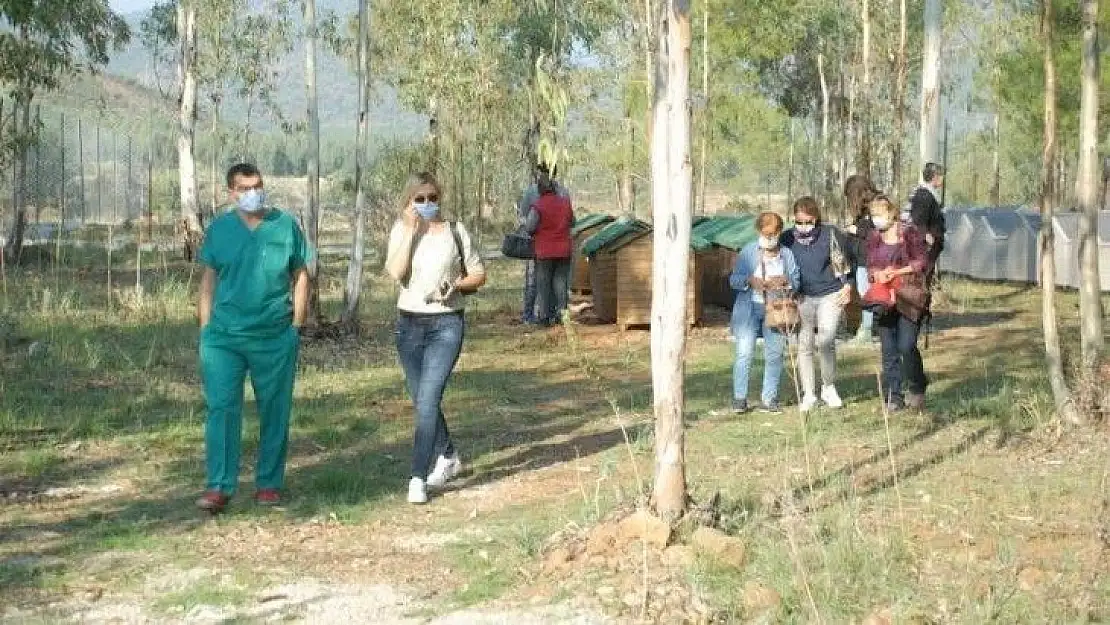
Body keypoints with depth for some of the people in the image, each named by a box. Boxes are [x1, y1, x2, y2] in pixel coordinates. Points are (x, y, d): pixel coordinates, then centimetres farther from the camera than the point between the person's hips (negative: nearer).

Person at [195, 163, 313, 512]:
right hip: (224, 336, 0)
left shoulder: (286, 225, 1)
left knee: (274, 412, 8)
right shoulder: (219, 229, 4)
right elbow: (208, 281, 8)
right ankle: (219, 486, -4)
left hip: (276, 338, 0)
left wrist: (297, 326, 1)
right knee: (221, 408, -6)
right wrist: (205, 329, 4)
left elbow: (301, 276, 6)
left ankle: (269, 483, 19)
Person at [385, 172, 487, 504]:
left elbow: (479, 275, 6)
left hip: (446, 324, -3)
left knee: (428, 400, -14)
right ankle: (448, 457, 38)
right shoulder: (401, 232, 2)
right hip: (409, 324, 3)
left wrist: (456, 285, -13)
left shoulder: (455, 231, 0)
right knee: (421, 400, 15)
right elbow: (395, 272, -15)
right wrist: (411, 230, -15)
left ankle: (418, 478, -13)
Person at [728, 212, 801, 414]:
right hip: (749, 308, -2)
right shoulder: (748, 252, 4)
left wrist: (785, 281, -13)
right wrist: (750, 280, -19)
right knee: (744, 353, -10)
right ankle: (739, 399, -3)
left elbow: (796, 282, 9)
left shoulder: (787, 254, 9)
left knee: (774, 355, 1)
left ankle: (769, 399, 9)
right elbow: (733, 279, 1)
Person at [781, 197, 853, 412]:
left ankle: (829, 388, 11)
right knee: (804, 345, 1)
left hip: (830, 295, -2)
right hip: (802, 298, 2)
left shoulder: (830, 235, -3)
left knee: (826, 342, -9)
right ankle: (808, 394, 9)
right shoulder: (787, 239, 0)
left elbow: (844, 261, 7)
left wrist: (847, 287, 3)